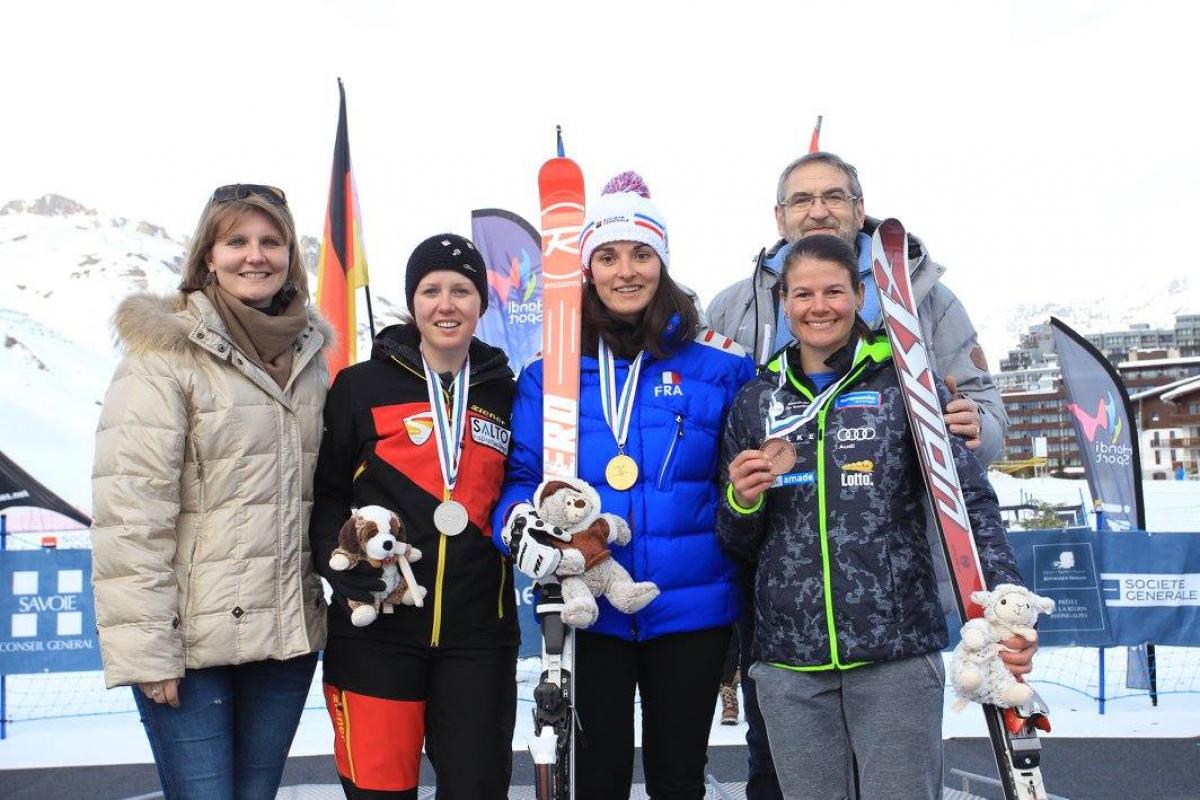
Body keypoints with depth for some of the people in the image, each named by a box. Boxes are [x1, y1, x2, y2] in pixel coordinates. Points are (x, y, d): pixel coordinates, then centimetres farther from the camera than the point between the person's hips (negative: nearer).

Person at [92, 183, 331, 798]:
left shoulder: (308, 355, 10)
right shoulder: (166, 353, -8)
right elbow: (131, 510, -13)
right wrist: (144, 648, -16)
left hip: (287, 633, 5)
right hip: (191, 636, -5)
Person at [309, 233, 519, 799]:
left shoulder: (506, 395, 10)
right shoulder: (360, 387, 1)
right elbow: (324, 494, 1)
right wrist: (343, 566, -15)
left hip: (478, 634, 3)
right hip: (375, 631, -2)